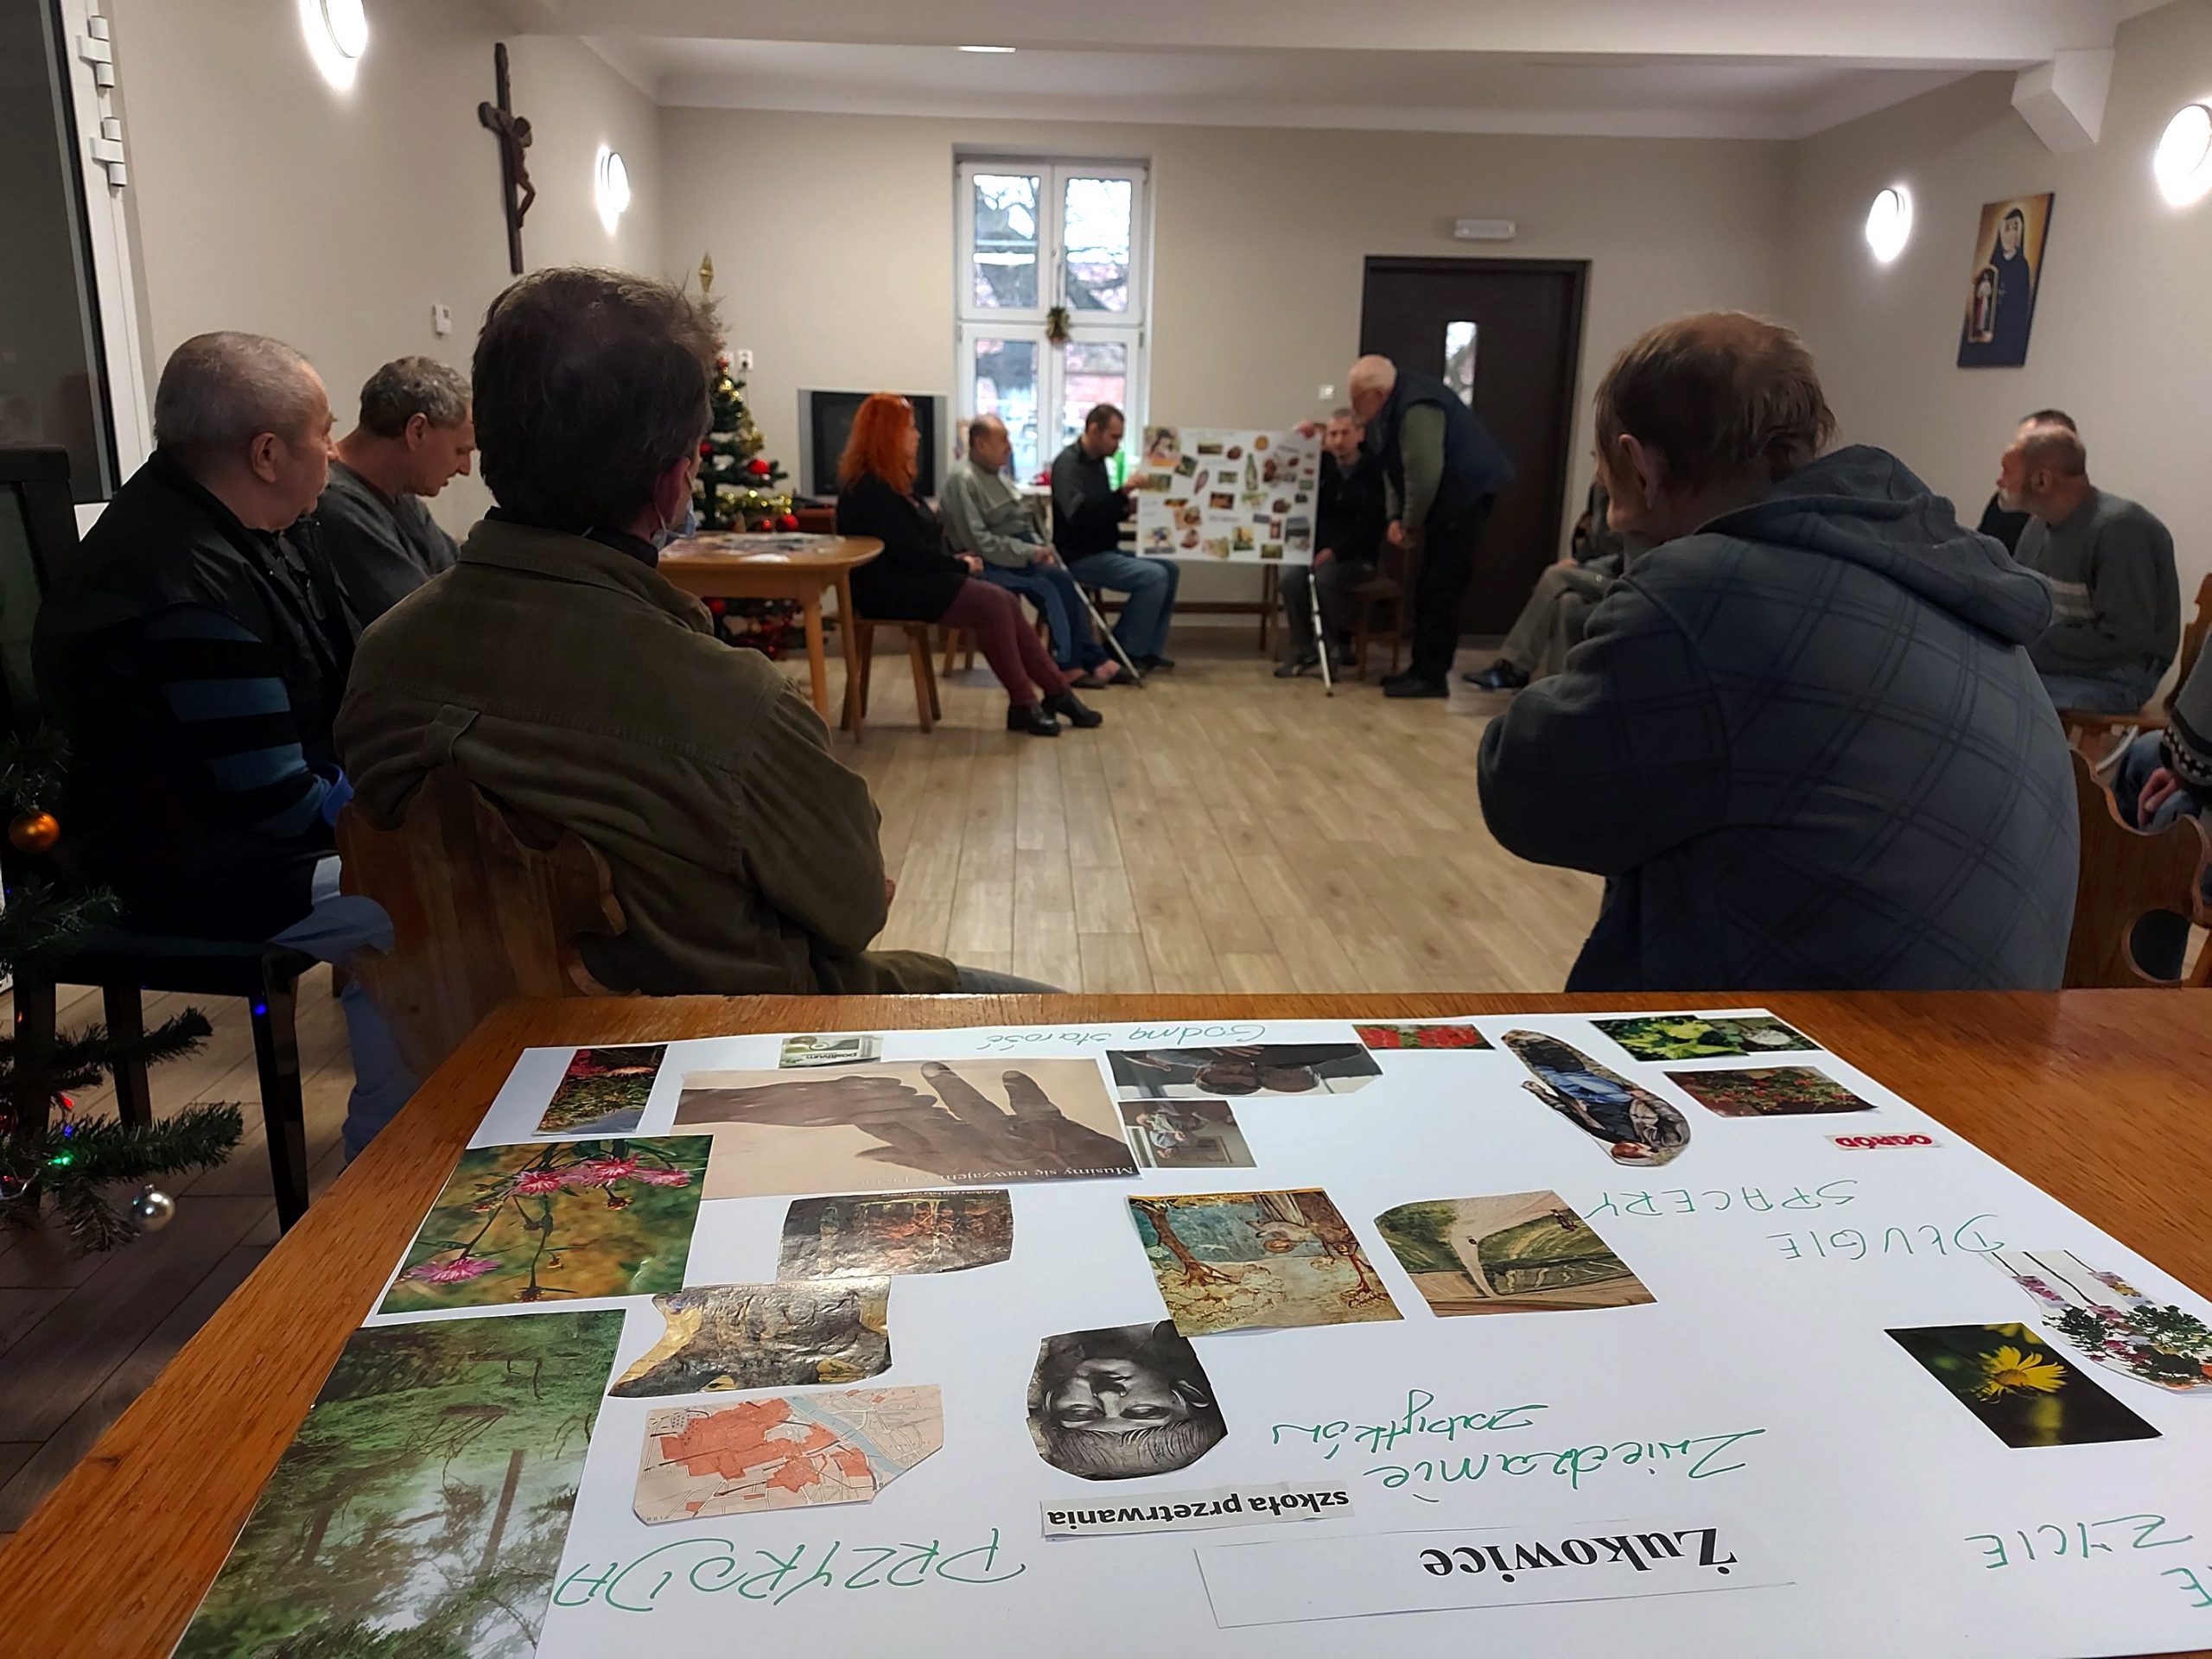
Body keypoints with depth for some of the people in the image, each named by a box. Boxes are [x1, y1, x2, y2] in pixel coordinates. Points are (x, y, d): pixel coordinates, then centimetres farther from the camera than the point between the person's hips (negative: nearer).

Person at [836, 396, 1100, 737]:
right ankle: (1023, 704, -16)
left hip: (914, 579, 10)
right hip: (892, 590, -10)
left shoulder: (889, 482, 15)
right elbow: (910, 553, -19)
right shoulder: (868, 490, -17)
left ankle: (1055, 689, -9)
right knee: (992, 603, -22)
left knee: (1003, 601, -9)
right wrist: (961, 565, -6)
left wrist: (956, 560, 3)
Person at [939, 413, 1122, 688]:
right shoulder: (963, 480, -14)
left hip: (1017, 551, 8)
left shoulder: (994, 474, 15)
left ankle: (1091, 658, -13)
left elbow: (1021, 521, 20)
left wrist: (1040, 547, 0)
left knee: (1063, 580, -13)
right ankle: (1068, 664, -16)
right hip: (989, 564, -8)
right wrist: (1029, 553, -19)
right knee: (1050, 588, -24)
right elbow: (979, 542, -21)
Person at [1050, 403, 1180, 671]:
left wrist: (1125, 508, 3)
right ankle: (1124, 651, -10)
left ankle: (1148, 650, 4)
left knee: (1170, 569, 3)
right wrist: (1122, 493, -35)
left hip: (1104, 551, 10)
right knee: (1154, 576, -21)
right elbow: (1078, 513, -29)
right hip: (1081, 557, -10)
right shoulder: (1068, 463, -13)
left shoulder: (1097, 461, 14)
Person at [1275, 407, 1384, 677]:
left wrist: (1336, 551, -25)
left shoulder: (1374, 473, -4)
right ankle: (1303, 650, -16)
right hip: (1315, 551, 4)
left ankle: (1333, 648, -14)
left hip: (1356, 557, -4)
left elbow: (1370, 526, -12)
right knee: (1291, 576, -26)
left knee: (1325, 577, -33)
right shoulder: (1321, 466, 11)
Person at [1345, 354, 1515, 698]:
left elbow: (1424, 474, -26)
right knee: (1427, 586, 14)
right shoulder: (1388, 410, 7)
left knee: (1441, 588, -10)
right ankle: (1422, 668, 22)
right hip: (1441, 500, 10)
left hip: (1465, 493, -10)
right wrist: (1396, 518, 2)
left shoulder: (1416, 409, -25)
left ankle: (1431, 677, -7)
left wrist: (1411, 525, -14)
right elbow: (1393, 467, 12)